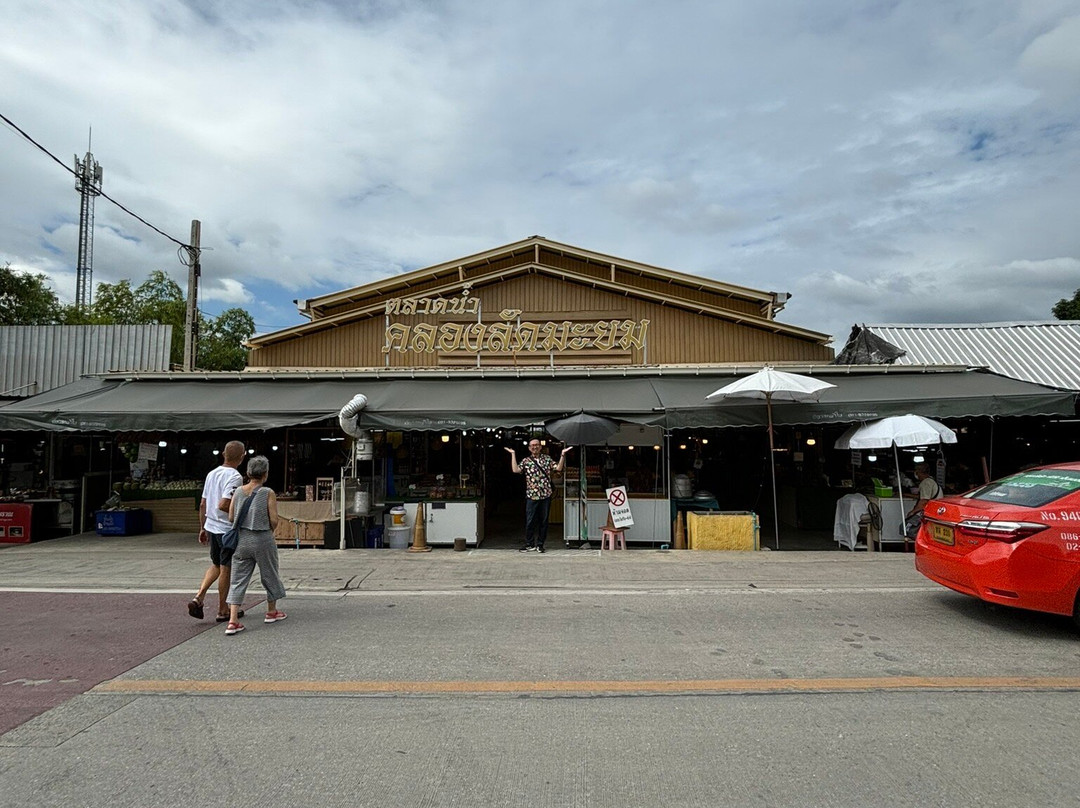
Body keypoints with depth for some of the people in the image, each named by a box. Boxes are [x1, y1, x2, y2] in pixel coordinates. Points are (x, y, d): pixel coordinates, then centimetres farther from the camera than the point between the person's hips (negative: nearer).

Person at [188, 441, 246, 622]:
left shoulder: (211, 474, 8)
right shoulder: (235, 477, -17)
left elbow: (202, 504, 12)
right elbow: (223, 505, -26)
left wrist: (202, 528, 20)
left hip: (211, 526, 7)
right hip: (228, 529, -7)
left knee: (216, 565, 22)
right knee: (225, 569, 4)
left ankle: (198, 597, 8)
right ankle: (222, 611, 14)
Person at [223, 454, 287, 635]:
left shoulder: (238, 491, 1)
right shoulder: (268, 493, -10)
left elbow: (231, 518, 3)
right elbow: (274, 521, -12)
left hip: (241, 539, 3)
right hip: (262, 539, -3)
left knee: (238, 579, 6)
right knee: (269, 575, 16)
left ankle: (233, 621, -2)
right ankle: (272, 612, 30)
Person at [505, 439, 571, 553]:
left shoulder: (547, 458, 10)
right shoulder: (526, 461, 6)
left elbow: (558, 468, 2)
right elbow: (515, 470, -9)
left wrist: (562, 455, -6)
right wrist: (513, 454, -8)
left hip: (546, 495, 1)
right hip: (531, 496, -1)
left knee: (544, 521, 6)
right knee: (530, 521, 0)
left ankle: (540, 545, 16)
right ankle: (530, 545, 12)